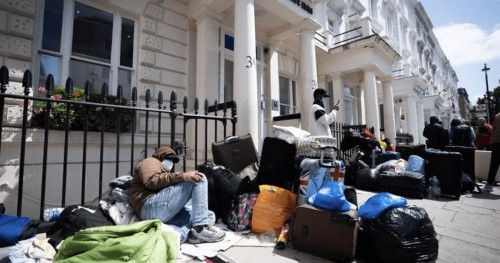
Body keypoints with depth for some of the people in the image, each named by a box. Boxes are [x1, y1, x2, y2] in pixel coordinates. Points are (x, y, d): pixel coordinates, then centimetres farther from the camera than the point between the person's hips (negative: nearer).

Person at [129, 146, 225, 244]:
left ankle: (179, 234, -28)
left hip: (167, 215, 9)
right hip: (151, 207, -8)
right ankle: (200, 228, -24)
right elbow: (152, 181, -10)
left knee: (210, 215, -1)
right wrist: (182, 176, -18)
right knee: (200, 179, -13)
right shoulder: (150, 161, 16)